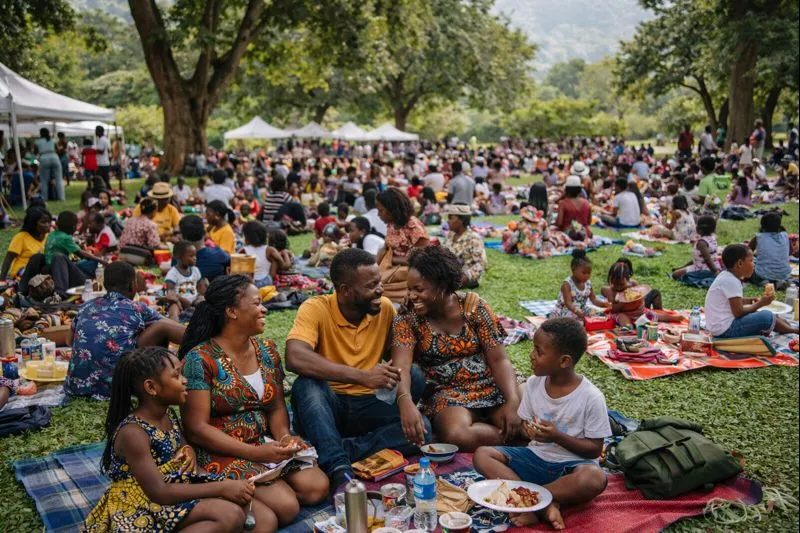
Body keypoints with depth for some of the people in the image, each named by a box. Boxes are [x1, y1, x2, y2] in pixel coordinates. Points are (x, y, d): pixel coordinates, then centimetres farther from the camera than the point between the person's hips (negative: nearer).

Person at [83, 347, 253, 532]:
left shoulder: (168, 414, 3)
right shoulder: (133, 433, -22)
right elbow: (159, 493, -26)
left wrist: (189, 452, -5)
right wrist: (221, 488, -26)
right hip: (141, 508, -8)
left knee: (238, 499, -9)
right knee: (231, 516, -24)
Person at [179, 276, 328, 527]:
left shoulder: (267, 351, 6)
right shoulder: (200, 359, -13)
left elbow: (277, 408, 11)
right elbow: (197, 429, -15)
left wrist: (284, 436, -12)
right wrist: (254, 452, -21)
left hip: (265, 444, 7)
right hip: (222, 453, -6)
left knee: (317, 487, -16)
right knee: (286, 506, -23)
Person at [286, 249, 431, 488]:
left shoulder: (385, 308, -1)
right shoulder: (316, 309, -14)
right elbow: (295, 358, -32)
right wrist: (363, 376, -34)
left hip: (366, 406, 3)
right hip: (326, 406, -3)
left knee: (421, 428, -22)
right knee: (307, 385, -35)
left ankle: (335, 452, -25)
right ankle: (339, 469, -38)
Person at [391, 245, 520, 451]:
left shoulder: (473, 306, -4)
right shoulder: (407, 319, -5)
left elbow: (499, 360, -5)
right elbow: (401, 366, -20)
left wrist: (513, 401, -21)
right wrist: (405, 401, -41)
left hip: (493, 388, 1)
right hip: (447, 395, -1)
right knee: (456, 436, -33)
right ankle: (508, 436, -5)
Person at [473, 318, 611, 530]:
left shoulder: (591, 397, -15)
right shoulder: (533, 384, -3)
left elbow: (595, 449, -10)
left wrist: (557, 436, -24)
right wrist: (527, 429, -16)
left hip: (570, 465, -4)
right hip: (536, 457, 5)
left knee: (595, 478, -38)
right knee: (482, 455, -16)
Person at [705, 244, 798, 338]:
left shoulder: (726, 276, 8)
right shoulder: (731, 282, -19)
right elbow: (738, 312, -19)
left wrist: (752, 300, 6)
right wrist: (760, 303, -7)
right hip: (725, 329, -10)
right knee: (767, 316, -10)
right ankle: (792, 330, 9)